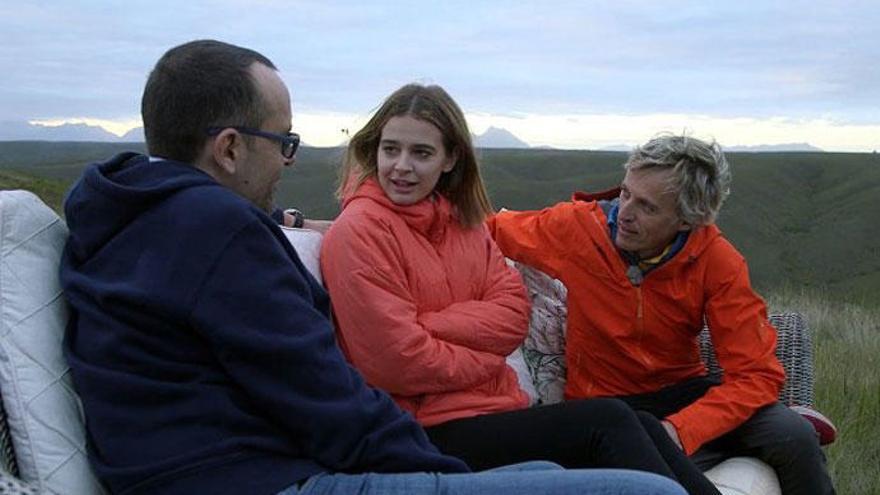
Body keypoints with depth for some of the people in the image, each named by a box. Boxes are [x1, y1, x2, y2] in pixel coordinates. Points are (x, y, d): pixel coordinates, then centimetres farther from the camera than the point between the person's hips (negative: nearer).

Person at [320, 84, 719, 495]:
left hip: (497, 407, 7)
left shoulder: (461, 221, 13)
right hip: (430, 433, -7)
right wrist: (484, 357, -4)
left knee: (642, 428, -10)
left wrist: (428, 324, -11)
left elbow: (513, 316, 2)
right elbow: (397, 362, -17)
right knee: (607, 422, -18)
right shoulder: (360, 232, -10)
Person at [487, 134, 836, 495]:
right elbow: (488, 231, 2)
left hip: (682, 391, 1)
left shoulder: (717, 261, -14)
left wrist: (679, 430, -32)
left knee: (793, 437, -23)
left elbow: (757, 373, -17)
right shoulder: (578, 225, -14)